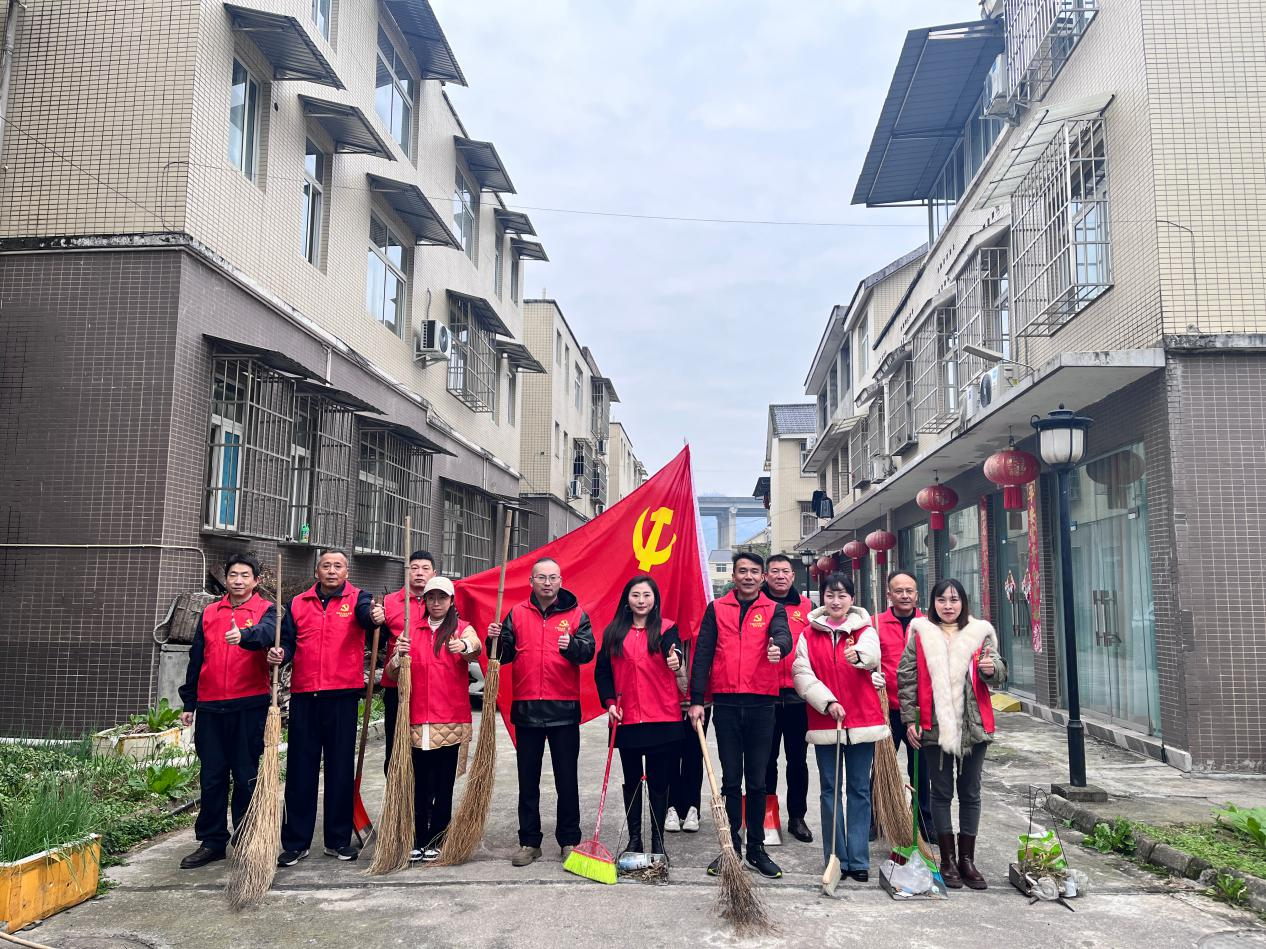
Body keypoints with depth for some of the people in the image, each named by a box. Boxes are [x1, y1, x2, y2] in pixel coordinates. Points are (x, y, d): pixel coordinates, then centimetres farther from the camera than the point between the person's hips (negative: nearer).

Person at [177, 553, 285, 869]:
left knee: (247, 777, 3)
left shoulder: (266, 610, 1)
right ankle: (212, 842, 20)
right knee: (211, 777, 9)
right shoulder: (209, 613, 14)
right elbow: (196, 659, 17)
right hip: (210, 707, 4)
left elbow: (267, 632, -24)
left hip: (250, 706, -4)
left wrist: (244, 636, -45)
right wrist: (189, 703, 14)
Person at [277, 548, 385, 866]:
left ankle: (338, 840, 17)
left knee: (341, 769, 6)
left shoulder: (357, 598, 3)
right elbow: (287, 641, 12)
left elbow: (367, 614, -19)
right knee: (300, 769, 6)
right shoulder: (298, 604, 12)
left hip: (342, 695, -2)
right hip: (304, 696, 2)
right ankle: (295, 842, 16)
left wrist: (375, 616, -44)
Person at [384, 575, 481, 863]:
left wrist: (465, 647, -45)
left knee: (444, 783, 3)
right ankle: (419, 841, 13)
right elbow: (391, 673, 8)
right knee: (420, 782, 4)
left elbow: (475, 646, -22)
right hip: (416, 717, 2)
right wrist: (398, 656, -15)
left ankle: (437, 841, 14)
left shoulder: (462, 629, 3)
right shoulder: (410, 628, 9)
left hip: (450, 720, -1)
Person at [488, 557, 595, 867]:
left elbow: (588, 651, -9)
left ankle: (569, 841, 17)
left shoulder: (576, 614, 2)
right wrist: (496, 641, -13)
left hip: (564, 709, -2)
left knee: (567, 780, 6)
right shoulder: (517, 614, 8)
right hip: (526, 709, 2)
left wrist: (572, 645, -29)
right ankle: (529, 842, 20)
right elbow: (505, 655, 7)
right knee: (528, 781, 10)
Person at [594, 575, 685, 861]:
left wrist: (675, 660, -45)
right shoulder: (614, 632, 6)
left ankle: (658, 841, 18)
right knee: (632, 780, 13)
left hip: (663, 719, -2)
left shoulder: (667, 628, -1)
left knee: (659, 781, 6)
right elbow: (602, 670, 9)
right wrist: (609, 702, -3)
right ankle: (634, 838, 25)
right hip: (626, 718, 2)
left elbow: (674, 651, -22)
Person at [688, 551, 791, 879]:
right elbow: (702, 654, 3)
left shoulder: (773, 610, 7)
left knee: (757, 780, 7)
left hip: (761, 704, 0)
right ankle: (730, 848, 16)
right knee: (731, 779, 7)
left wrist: (778, 647, -40)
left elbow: (782, 634, -15)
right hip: (726, 704, 0)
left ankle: (756, 849, 18)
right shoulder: (717, 609, 8)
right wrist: (696, 700, -4)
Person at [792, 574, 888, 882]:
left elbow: (872, 655, -19)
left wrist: (858, 655, -43)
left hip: (862, 720, 0)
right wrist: (827, 701, -16)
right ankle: (836, 858, 14)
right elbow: (802, 674, -2)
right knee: (830, 790, 5)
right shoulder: (809, 634, 6)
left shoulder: (865, 630, 3)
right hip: (824, 722, 1)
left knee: (859, 790, 5)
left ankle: (858, 860, 12)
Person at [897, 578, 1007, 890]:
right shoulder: (920, 634, 2)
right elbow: (906, 678, 2)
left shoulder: (981, 633, 6)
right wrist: (910, 719, -3)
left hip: (974, 726, 2)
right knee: (941, 792, 7)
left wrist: (991, 670, -19)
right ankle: (948, 860, 18)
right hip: (935, 726, -1)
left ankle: (967, 859, 21)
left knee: (970, 793, 10)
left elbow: (998, 678, 5)